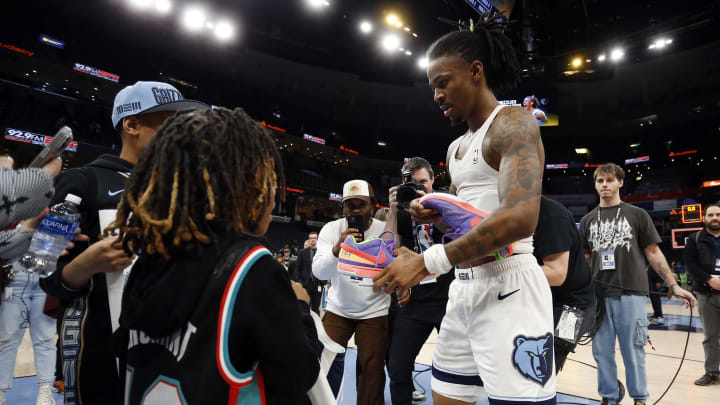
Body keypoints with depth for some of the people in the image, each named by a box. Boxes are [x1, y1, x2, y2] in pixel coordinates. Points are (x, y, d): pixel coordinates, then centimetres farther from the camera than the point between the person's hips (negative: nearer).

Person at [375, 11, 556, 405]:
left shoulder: (512, 123, -10)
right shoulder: (457, 148, 17)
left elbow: (519, 218, -25)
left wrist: (427, 261, -26)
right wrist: (435, 214, 4)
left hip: (508, 288, -9)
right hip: (464, 288, 9)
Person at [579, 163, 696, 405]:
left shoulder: (637, 215, 5)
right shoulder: (588, 220, 11)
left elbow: (653, 253, 5)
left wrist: (673, 286, 1)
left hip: (631, 293, -2)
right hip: (598, 295, 3)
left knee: (633, 351, 5)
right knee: (602, 351, 8)